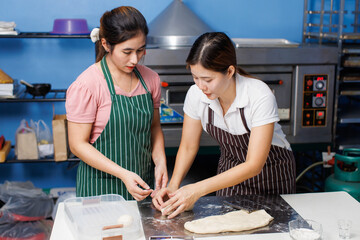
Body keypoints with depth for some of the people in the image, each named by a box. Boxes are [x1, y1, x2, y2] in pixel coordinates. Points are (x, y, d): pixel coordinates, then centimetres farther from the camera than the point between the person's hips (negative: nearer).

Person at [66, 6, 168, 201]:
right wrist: (123, 174, -22)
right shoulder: (87, 85, -16)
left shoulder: (150, 79, 0)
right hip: (101, 187, -4)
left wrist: (160, 162, -6)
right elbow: (78, 144, -14)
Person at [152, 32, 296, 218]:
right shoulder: (196, 94, -18)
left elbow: (254, 165, -31)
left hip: (270, 175, -3)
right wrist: (173, 185, -21)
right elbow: (188, 147, -4)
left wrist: (198, 189, -37)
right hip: (230, 173, 3)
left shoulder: (260, 96, -32)